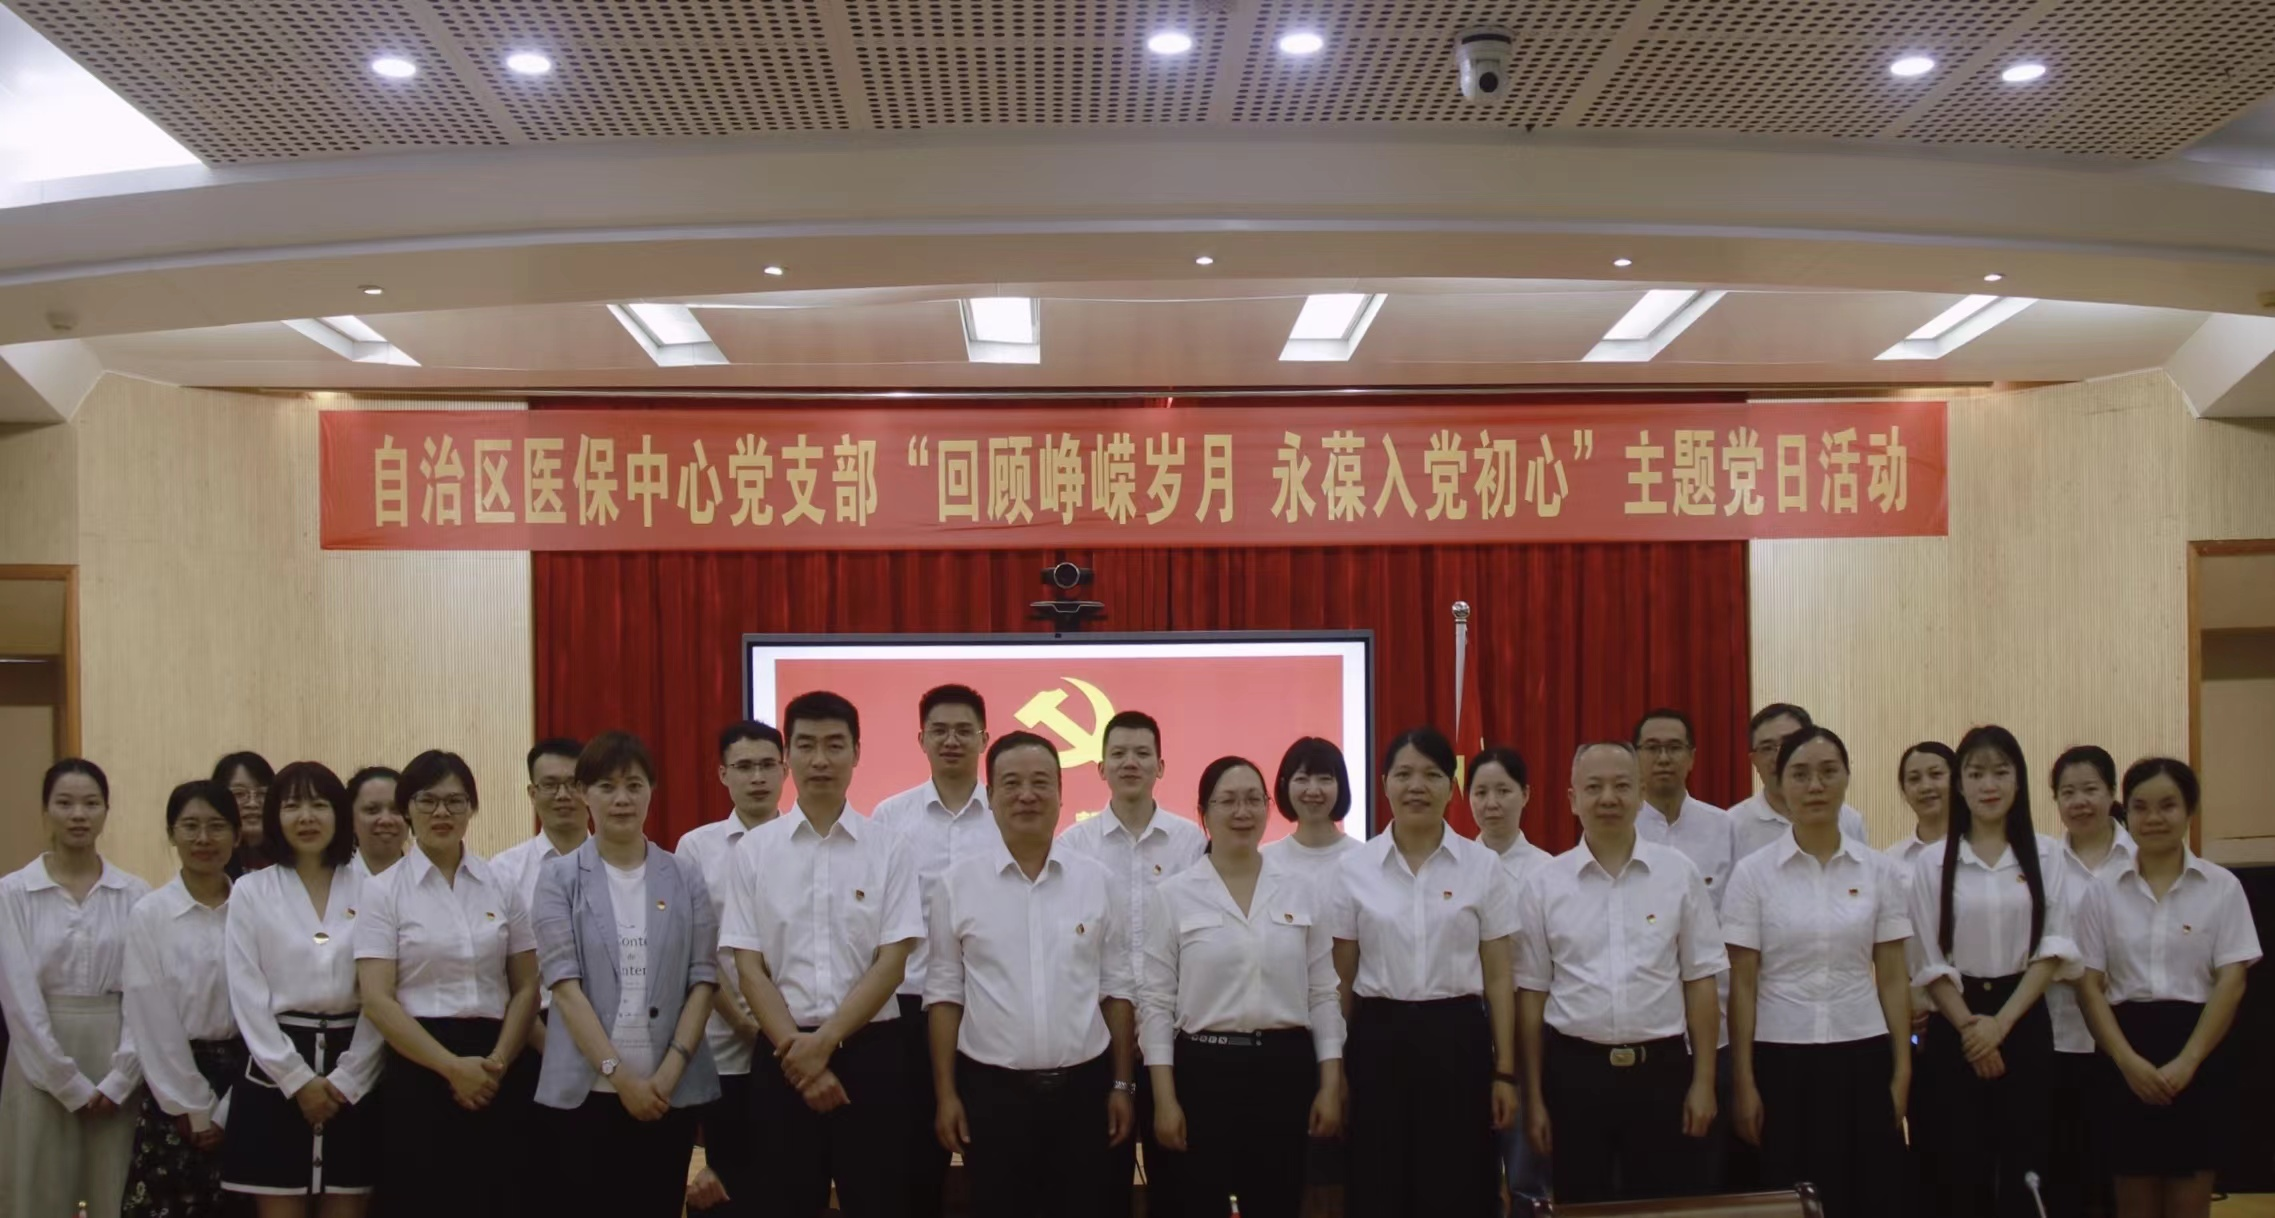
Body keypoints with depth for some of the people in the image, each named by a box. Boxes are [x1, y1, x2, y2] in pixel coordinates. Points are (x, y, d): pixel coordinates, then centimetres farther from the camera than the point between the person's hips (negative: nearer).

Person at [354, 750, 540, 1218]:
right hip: (420, 1072, -2)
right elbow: (377, 1000, -8)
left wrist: (497, 1062, -8)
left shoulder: (502, 887, 8)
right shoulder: (384, 891, -1)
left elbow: (526, 987, 8)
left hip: (495, 1074, 2)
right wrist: (452, 1066, -14)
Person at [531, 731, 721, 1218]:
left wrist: (671, 1071, -9)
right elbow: (564, 984, -6)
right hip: (586, 1090, -2)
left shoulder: (685, 877, 7)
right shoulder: (560, 878, 2)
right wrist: (617, 1072, -14)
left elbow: (703, 979, 4)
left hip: (671, 1091, 2)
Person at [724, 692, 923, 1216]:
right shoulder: (754, 850, 2)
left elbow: (892, 963, -4)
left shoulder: (888, 848, 0)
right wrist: (795, 1051, -10)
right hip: (782, 1056, 1)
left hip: (870, 1051, -1)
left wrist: (824, 1041, -12)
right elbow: (750, 969, -1)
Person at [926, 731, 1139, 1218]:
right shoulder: (958, 883, -1)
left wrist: (1123, 1085, 4)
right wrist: (945, 1093, -1)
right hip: (991, 1090, -1)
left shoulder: (1099, 881, 2)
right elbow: (944, 993, 1)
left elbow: (1118, 989, 6)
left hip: (1083, 1087, 1)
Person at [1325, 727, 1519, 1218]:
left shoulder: (1483, 865, 1)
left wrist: (1505, 1071, -1)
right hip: (1378, 1039, 1)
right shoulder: (1355, 868, 3)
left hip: (1457, 1039, 0)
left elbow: (1499, 976, 2)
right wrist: (1334, 1066, 4)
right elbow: (1340, 978, 7)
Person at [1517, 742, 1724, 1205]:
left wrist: (1704, 1081, 0)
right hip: (1575, 1072, 0)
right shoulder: (1543, 883, 1)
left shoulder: (1679, 874, 1)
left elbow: (1700, 981, 4)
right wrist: (1533, 1097, 3)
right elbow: (1532, 993, 4)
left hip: (1661, 1070, 0)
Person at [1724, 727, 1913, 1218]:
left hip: (1862, 1059, 1)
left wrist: (1901, 1071, 0)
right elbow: (1742, 985, -2)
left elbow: (1893, 979, 5)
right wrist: (1743, 1080, -6)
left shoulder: (1882, 871, 3)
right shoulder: (1753, 873, -2)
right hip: (1783, 1062, -1)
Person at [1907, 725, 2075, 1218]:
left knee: (2022, 1166, 1)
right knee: (1960, 1166, -1)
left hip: (2024, 1022, 1)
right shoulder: (1932, 863, 0)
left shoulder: (2045, 856, 2)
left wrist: (2000, 1024, -11)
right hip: (1956, 1028, -1)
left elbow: (2052, 950, -2)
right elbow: (1929, 963, 0)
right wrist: (1970, 1025, -11)